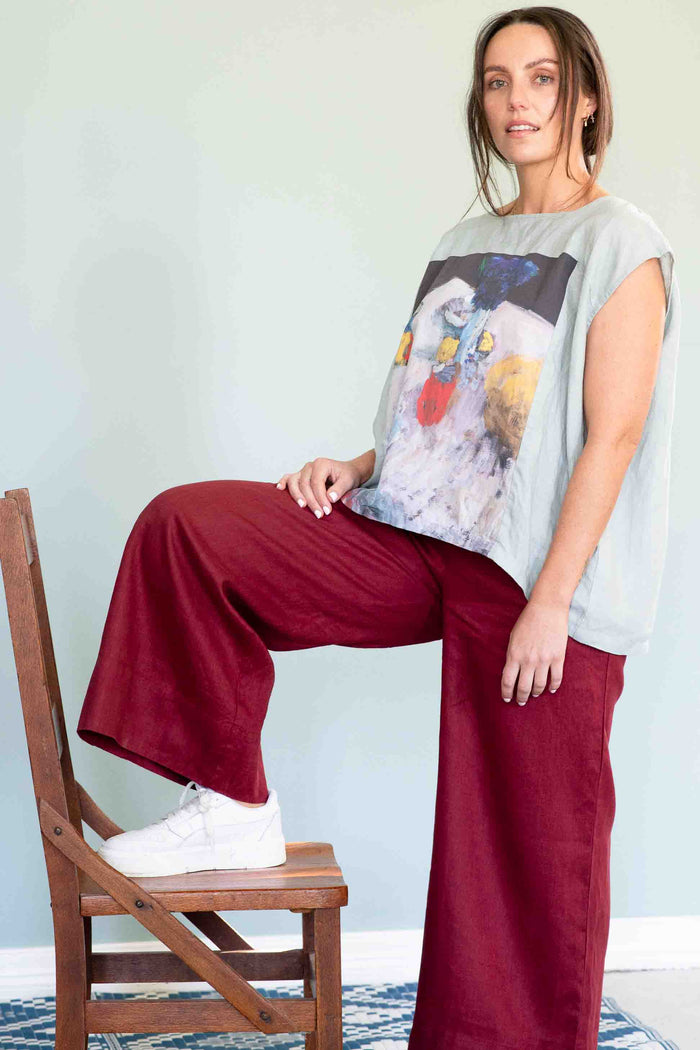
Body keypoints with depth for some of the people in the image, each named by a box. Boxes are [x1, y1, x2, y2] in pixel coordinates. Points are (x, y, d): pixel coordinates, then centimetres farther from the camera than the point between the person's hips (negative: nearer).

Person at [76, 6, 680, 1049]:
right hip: (415, 543, 7)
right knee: (187, 523, -5)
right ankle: (232, 805, 1)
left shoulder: (621, 244, -6)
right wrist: (361, 467, 1)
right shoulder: (465, 243, 17)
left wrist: (550, 602, -18)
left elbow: (612, 435, -13)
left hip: (534, 582, -7)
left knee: (528, 843, 0)